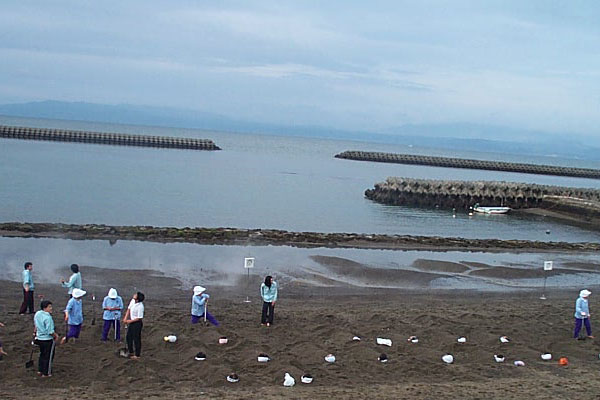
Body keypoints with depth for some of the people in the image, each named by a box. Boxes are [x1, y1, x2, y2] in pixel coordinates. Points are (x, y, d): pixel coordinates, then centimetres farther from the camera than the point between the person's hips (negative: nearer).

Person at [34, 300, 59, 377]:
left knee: (42, 354, 25)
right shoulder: (48, 317, -27)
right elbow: (50, 332, -26)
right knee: (48, 356, 8)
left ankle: (40, 370, 32)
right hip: (48, 339, -8)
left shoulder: (37, 314, -3)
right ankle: (46, 373, 17)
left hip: (39, 338, 8)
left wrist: (35, 331, 32)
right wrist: (56, 335, -8)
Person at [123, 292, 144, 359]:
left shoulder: (140, 307, -27)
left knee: (136, 339, 2)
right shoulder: (132, 301, -4)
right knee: (128, 337, 18)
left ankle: (137, 355, 15)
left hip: (137, 323, -9)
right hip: (131, 322, 9)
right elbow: (129, 309, 10)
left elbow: (140, 318, -22)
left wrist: (130, 321, -15)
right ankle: (131, 352, 34)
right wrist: (125, 318, 1)